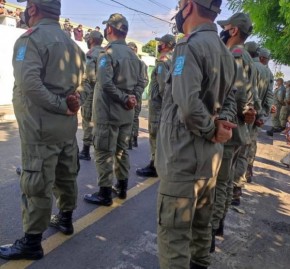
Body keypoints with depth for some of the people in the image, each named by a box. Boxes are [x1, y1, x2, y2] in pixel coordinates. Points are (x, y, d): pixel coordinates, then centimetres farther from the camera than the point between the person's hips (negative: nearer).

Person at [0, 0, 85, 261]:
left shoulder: (31, 38, -11)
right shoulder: (71, 43, 15)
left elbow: (29, 82, -25)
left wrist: (61, 106, -18)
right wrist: (67, 104, 3)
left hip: (41, 125, -8)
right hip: (68, 123, 8)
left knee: (37, 184, -1)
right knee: (66, 175, 18)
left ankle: (32, 242, 10)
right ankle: (65, 219, 36)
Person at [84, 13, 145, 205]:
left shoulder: (108, 53, -13)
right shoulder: (133, 55, 11)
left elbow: (106, 84, -24)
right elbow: (141, 81, 9)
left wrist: (125, 99, -16)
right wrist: (133, 98, -2)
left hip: (108, 113, -7)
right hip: (127, 114, 8)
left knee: (104, 153, 1)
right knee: (122, 150, 16)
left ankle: (105, 194, 9)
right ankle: (122, 187, 28)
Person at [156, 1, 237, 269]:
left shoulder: (190, 45, -15)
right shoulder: (225, 52, 13)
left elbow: (188, 104, -28)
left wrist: (212, 130, -12)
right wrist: (222, 123, -3)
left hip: (184, 156, -9)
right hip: (210, 154, 9)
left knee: (173, 231, 1)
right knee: (201, 224, 22)